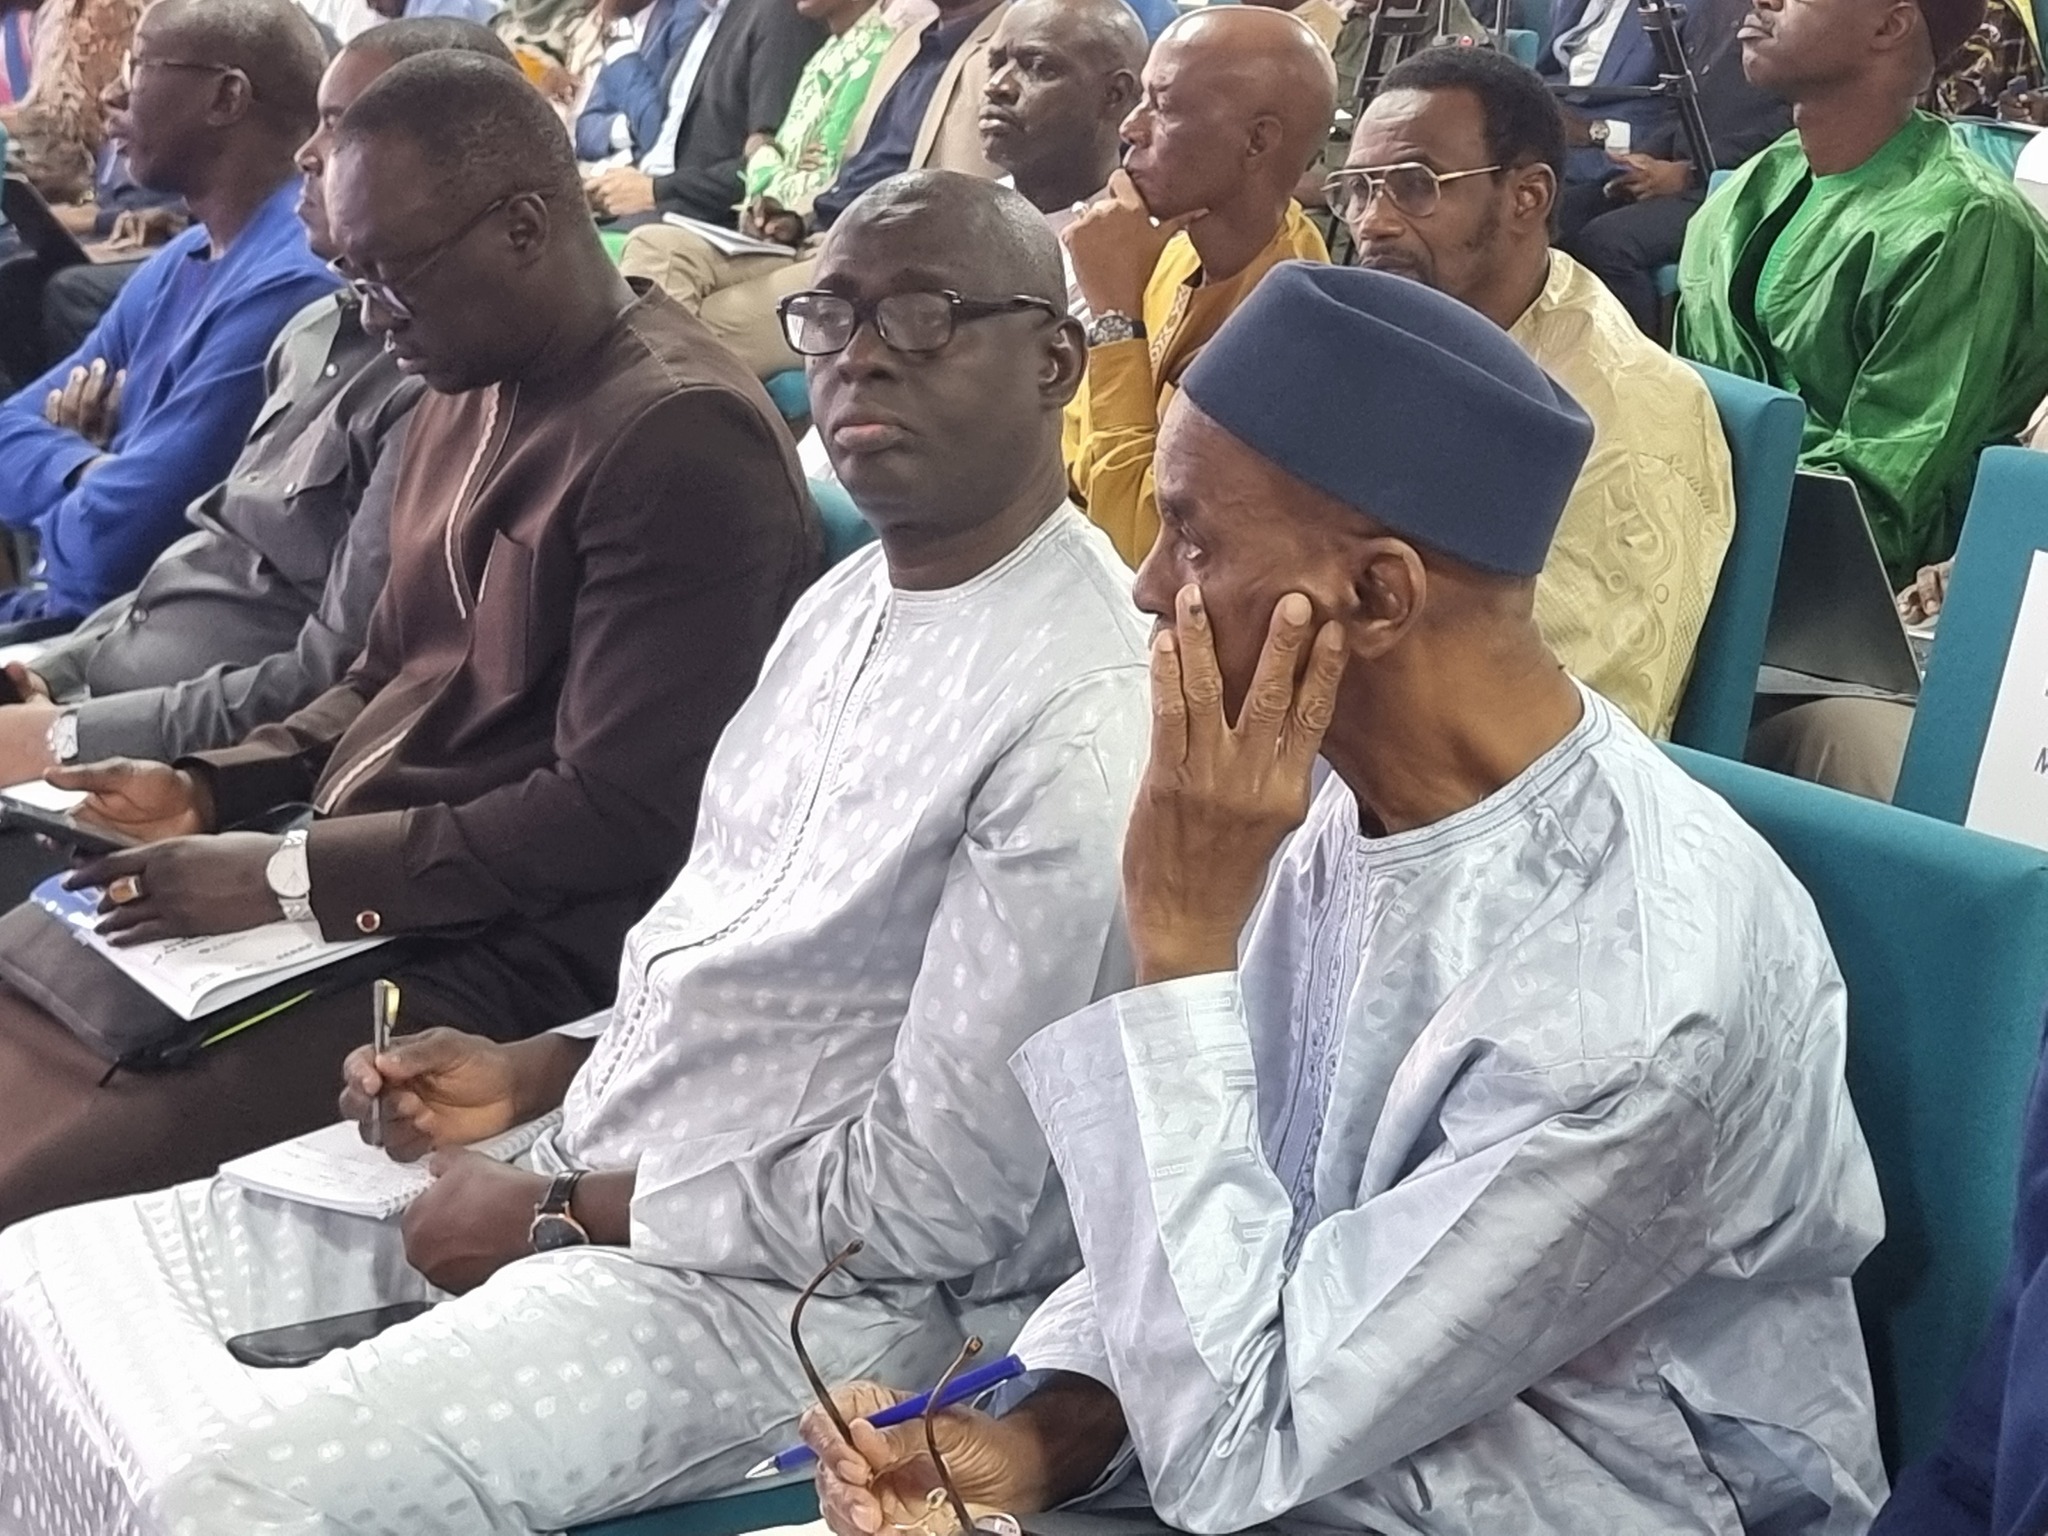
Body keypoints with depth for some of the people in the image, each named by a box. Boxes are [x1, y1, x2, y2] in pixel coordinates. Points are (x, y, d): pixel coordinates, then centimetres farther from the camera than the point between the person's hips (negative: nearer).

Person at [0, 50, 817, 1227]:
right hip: (342, 885, 10)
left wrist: (293, 874, -18)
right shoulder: (468, 392, 12)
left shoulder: (681, 442, -19)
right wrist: (209, 790, 5)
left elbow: (619, 819, -22)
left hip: (498, 964, -10)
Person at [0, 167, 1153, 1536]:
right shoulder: (850, 600, 10)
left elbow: (936, 1196, -21)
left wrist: (566, 1213, -12)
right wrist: (535, 1074, 4)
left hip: (789, 1287, -9)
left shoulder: (1086, 712, -21)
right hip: (599, 1160, 9)